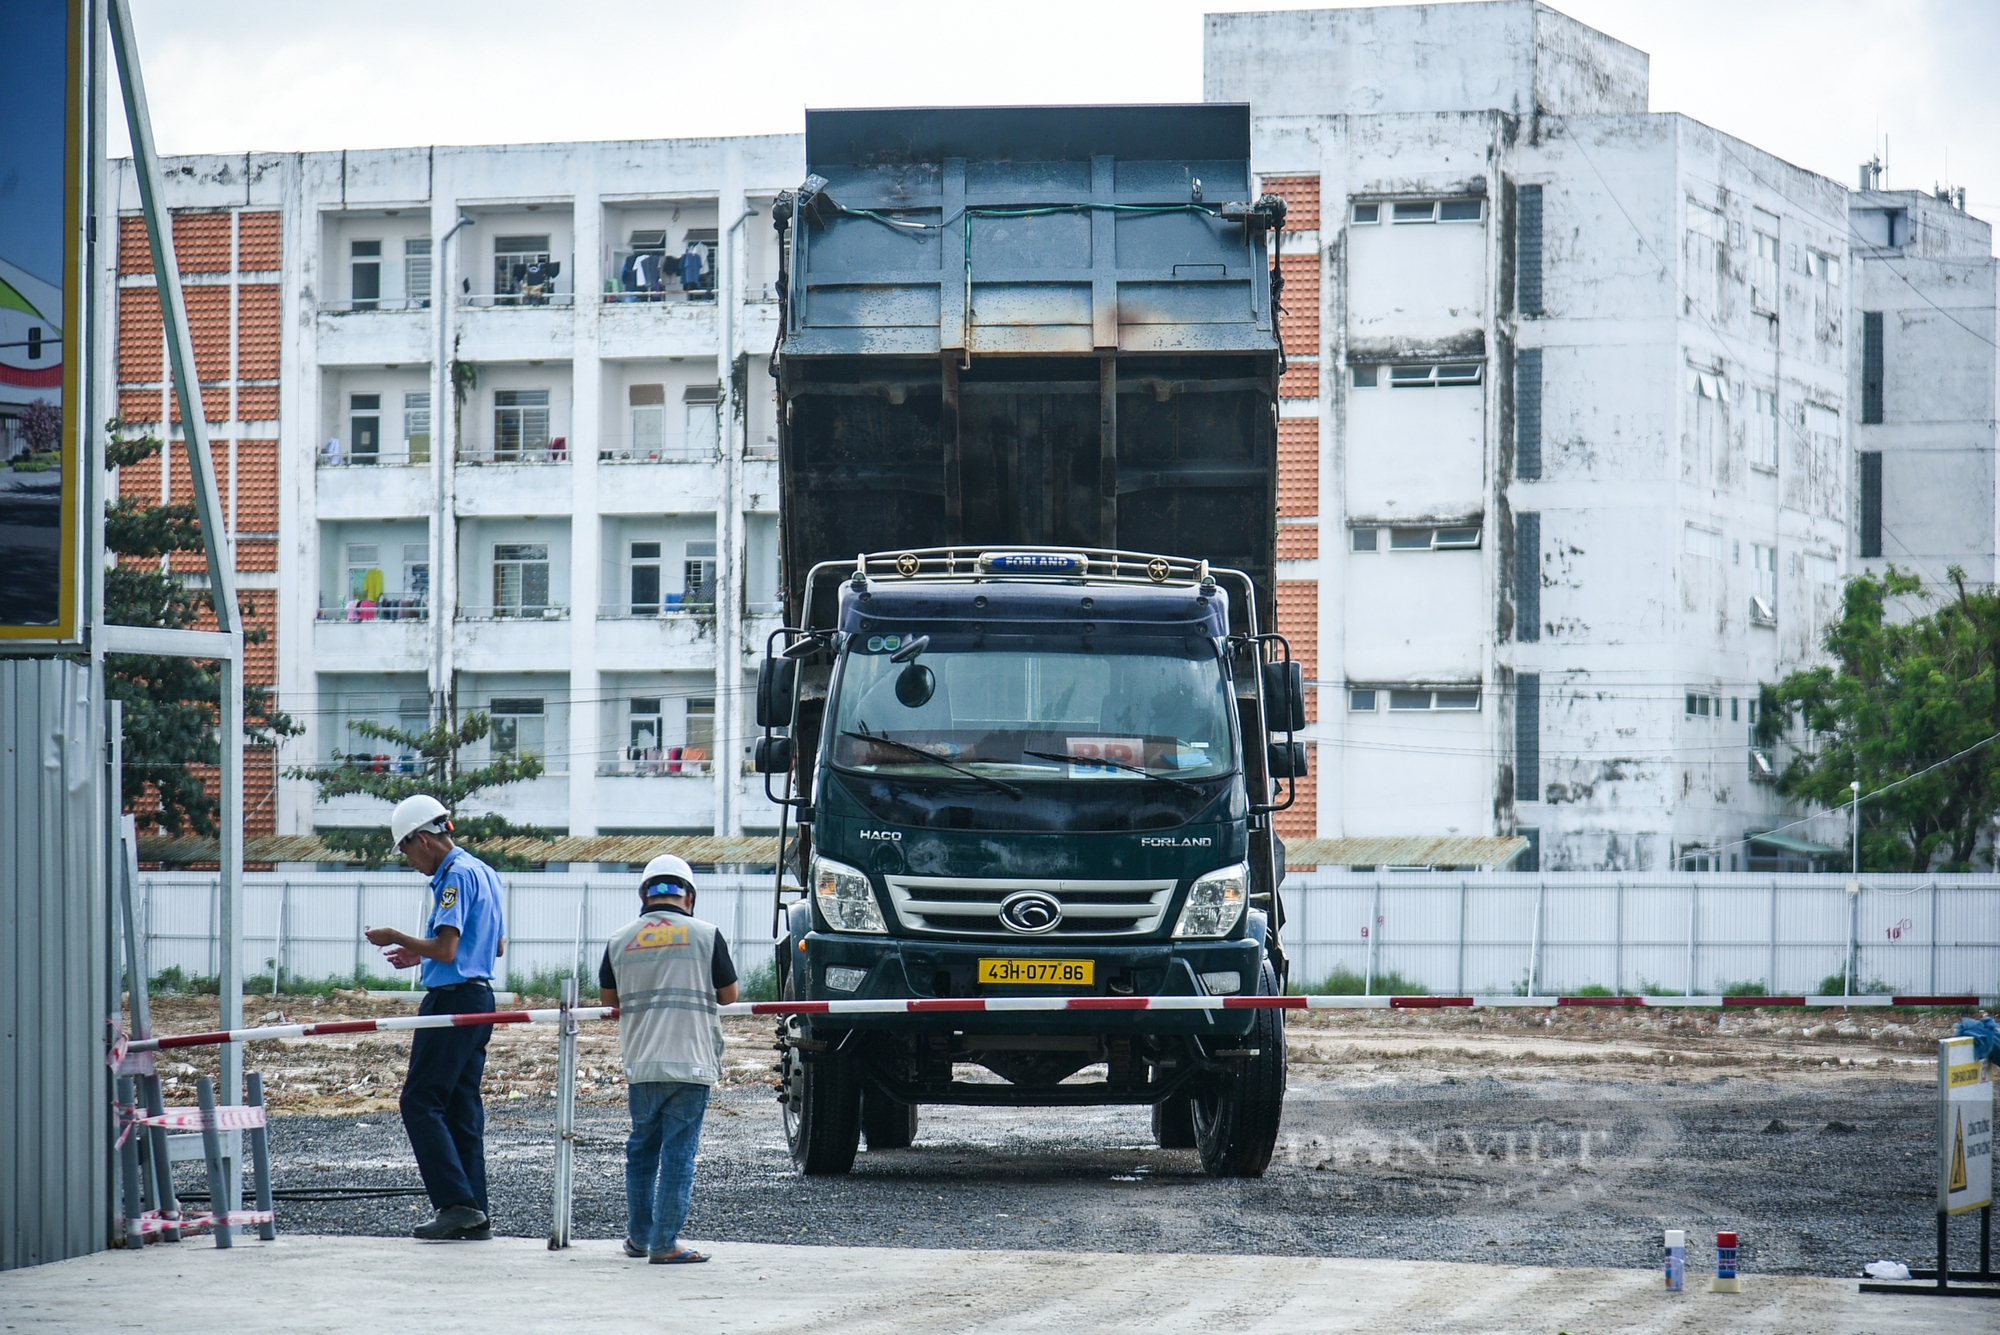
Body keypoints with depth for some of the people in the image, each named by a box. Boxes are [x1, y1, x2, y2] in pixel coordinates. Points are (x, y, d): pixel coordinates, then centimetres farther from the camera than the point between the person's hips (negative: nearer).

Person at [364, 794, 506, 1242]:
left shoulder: (456, 876, -13)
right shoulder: (484, 873, 17)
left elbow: (446, 949, -21)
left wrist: (396, 937, -5)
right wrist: (421, 954, 26)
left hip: (452, 999, -10)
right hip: (479, 997, 10)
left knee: (420, 1103, -7)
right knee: (462, 1107, 10)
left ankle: (458, 1204, -15)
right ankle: (475, 1217, 8)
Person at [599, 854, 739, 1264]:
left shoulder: (621, 940, 4)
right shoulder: (705, 935, -3)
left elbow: (609, 997, 16)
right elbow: (729, 995, 5)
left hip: (640, 1062, 3)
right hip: (692, 1061, -3)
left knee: (641, 1148, 17)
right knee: (679, 1153, 0)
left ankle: (639, 1237, 24)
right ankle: (665, 1244, -2)